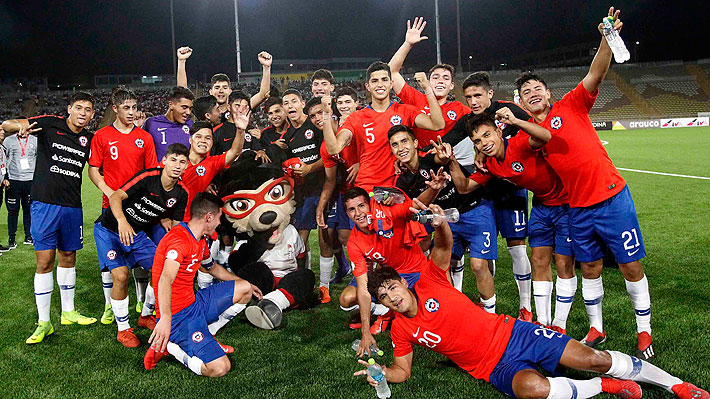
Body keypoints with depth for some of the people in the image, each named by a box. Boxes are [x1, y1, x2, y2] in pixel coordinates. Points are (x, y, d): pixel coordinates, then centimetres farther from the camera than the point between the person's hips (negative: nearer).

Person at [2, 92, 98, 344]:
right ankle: (43, 323, 6)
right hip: (45, 203, -4)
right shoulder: (50, 125, -3)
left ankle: (68, 312, 28)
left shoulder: (89, 139, 7)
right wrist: (20, 126, -25)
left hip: (72, 207, 4)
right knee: (45, 261, -4)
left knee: (68, 257, 14)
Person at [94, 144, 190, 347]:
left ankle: (146, 316, 24)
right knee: (121, 275, -22)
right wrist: (122, 222, -44)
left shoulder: (181, 193, -5)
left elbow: (176, 225, 4)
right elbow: (116, 197, -28)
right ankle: (123, 329, -1)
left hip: (138, 234, 6)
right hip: (109, 229, -5)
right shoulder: (148, 177, -23)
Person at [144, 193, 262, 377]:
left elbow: (214, 268, 32)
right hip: (179, 315, -10)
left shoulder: (200, 242, 12)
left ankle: (205, 336, 8)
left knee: (244, 289, 13)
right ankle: (167, 344, -4)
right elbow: (165, 280, -36)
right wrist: (165, 319, -48)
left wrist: (246, 286, 39)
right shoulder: (179, 239, -20)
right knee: (220, 368, -20)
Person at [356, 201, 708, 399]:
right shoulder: (401, 329, -1)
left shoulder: (428, 281, -5)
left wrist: (440, 223, -32)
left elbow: (444, 246, -11)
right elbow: (402, 370, 7)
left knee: (594, 358, -6)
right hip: (497, 367, 0)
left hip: (513, 333, 1)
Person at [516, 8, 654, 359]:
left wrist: (607, 40, -31)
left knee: (631, 266, 4)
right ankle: (596, 328, 28)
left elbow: (595, 75, -15)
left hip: (612, 197, -3)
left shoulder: (570, 106, -2)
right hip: (578, 208, 3)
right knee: (590, 268, 12)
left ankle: (644, 332, 19)